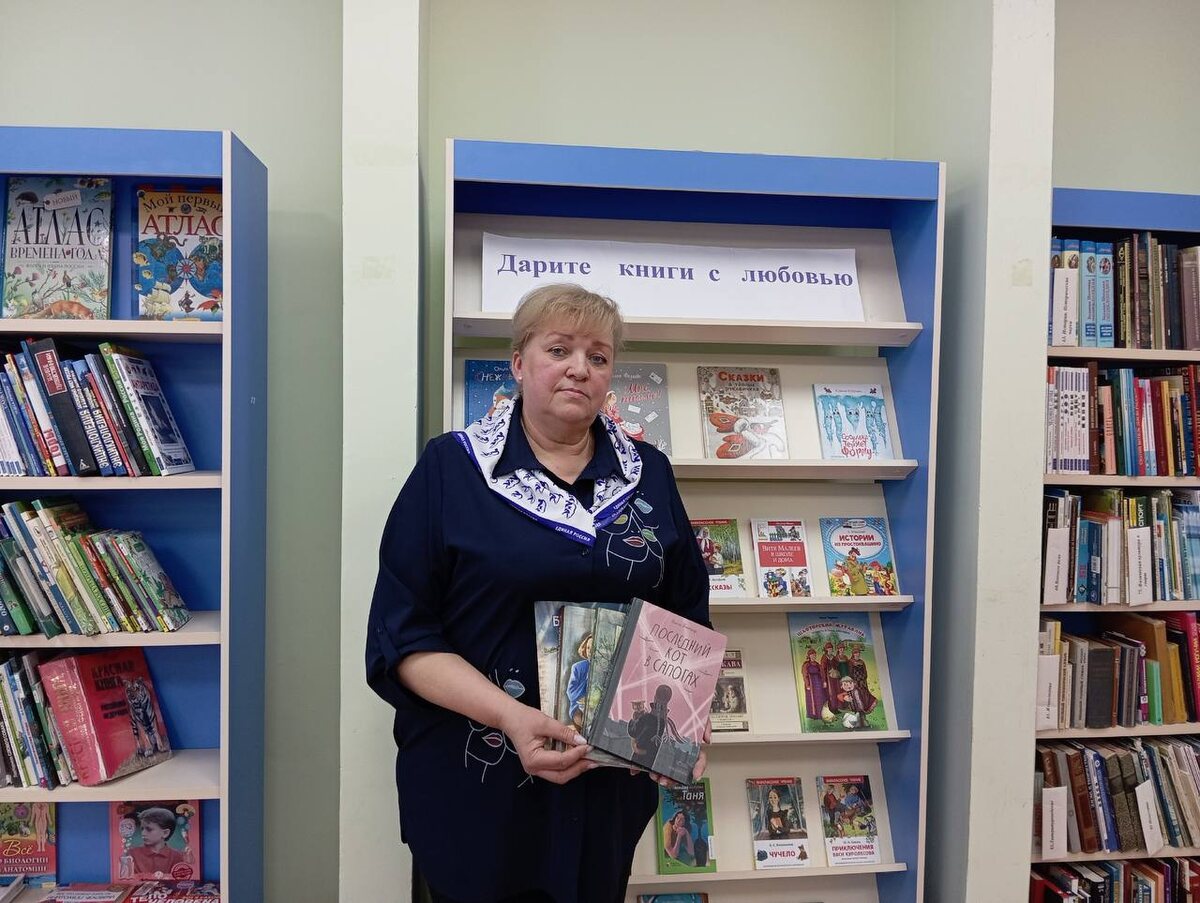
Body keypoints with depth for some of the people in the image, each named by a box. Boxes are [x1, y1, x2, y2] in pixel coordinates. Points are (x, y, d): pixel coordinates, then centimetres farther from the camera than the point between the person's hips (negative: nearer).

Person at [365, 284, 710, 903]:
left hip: (612, 785, 3)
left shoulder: (650, 475, 3)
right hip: (478, 787, -3)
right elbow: (403, 635, -11)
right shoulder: (450, 467, -8)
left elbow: (688, 615, 10)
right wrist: (511, 716, -23)